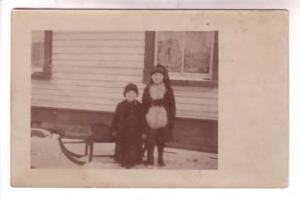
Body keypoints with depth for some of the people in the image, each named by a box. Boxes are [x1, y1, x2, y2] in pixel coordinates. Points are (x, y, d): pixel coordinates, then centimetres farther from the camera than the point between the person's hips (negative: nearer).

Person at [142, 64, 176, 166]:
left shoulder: (168, 90, -2)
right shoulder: (148, 89, 1)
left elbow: (172, 105, 1)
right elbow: (144, 104, 3)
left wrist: (172, 119, -1)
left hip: (163, 119, 0)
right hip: (150, 119, 0)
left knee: (161, 140, 11)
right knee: (150, 140, 1)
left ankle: (160, 158, 27)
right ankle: (150, 159, 16)